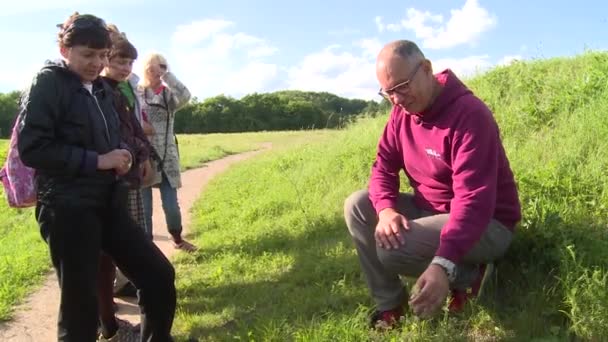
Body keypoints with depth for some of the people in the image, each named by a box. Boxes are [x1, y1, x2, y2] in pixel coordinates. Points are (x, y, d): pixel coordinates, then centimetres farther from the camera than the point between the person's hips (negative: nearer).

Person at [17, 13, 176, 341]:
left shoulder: (102, 88, 15)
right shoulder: (48, 82, -5)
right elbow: (31, 148, -14)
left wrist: (123, 157, 4)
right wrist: (97, 161, -16)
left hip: (109, 204, 7)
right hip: (67, 208, -7)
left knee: (159, 274, 7)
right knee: (81, 304, 0)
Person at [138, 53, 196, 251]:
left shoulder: (169, 94, 3)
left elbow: (185, 96, -19)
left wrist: (166, 74, -15)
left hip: (166, 159, 1)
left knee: (171, 206, 3)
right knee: (144, 208, 2)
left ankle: (177, 239, 29)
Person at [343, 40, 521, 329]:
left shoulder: (469, 114, -25)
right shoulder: (402, 111, -1)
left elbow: (474, 198, -33)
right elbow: (384, 166, 0)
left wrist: (443, 264, -45)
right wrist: (386, 209, -23)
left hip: (487, 224, -8)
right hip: (431, 210, 8)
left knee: (392, 249, -29)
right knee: (357, 205, -5)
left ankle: (466, 275, -1)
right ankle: (389, 305, 1)